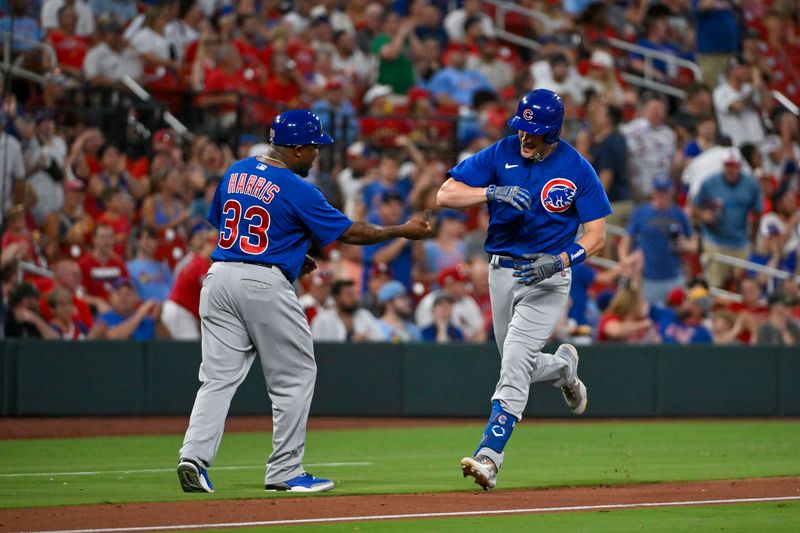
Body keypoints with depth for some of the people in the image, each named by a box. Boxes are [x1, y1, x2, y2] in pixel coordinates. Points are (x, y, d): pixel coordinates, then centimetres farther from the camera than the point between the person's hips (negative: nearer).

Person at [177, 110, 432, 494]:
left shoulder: (235, 172, 11)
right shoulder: (296, 190, -9)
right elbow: (349, 232, -6)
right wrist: (403, 231, 6)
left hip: (220, 275, 6)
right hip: (266, 286, -6)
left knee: (219, 375, 4)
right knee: (295, 377, 6)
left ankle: (194, 456, -14)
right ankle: (285, 472, 7)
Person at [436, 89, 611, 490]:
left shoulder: (577, 170, -9)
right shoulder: (500, 155, -4)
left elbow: (596, 235, -7)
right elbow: (445, 195, -10)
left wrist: (559, 261, -24)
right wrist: (493, 191, -28)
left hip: (548, 276, -4)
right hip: (502, 272, 4)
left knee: (516, 361, -19)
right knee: (518, 366, 15)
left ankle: (488, 456, -24)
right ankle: (563, 367, 50)